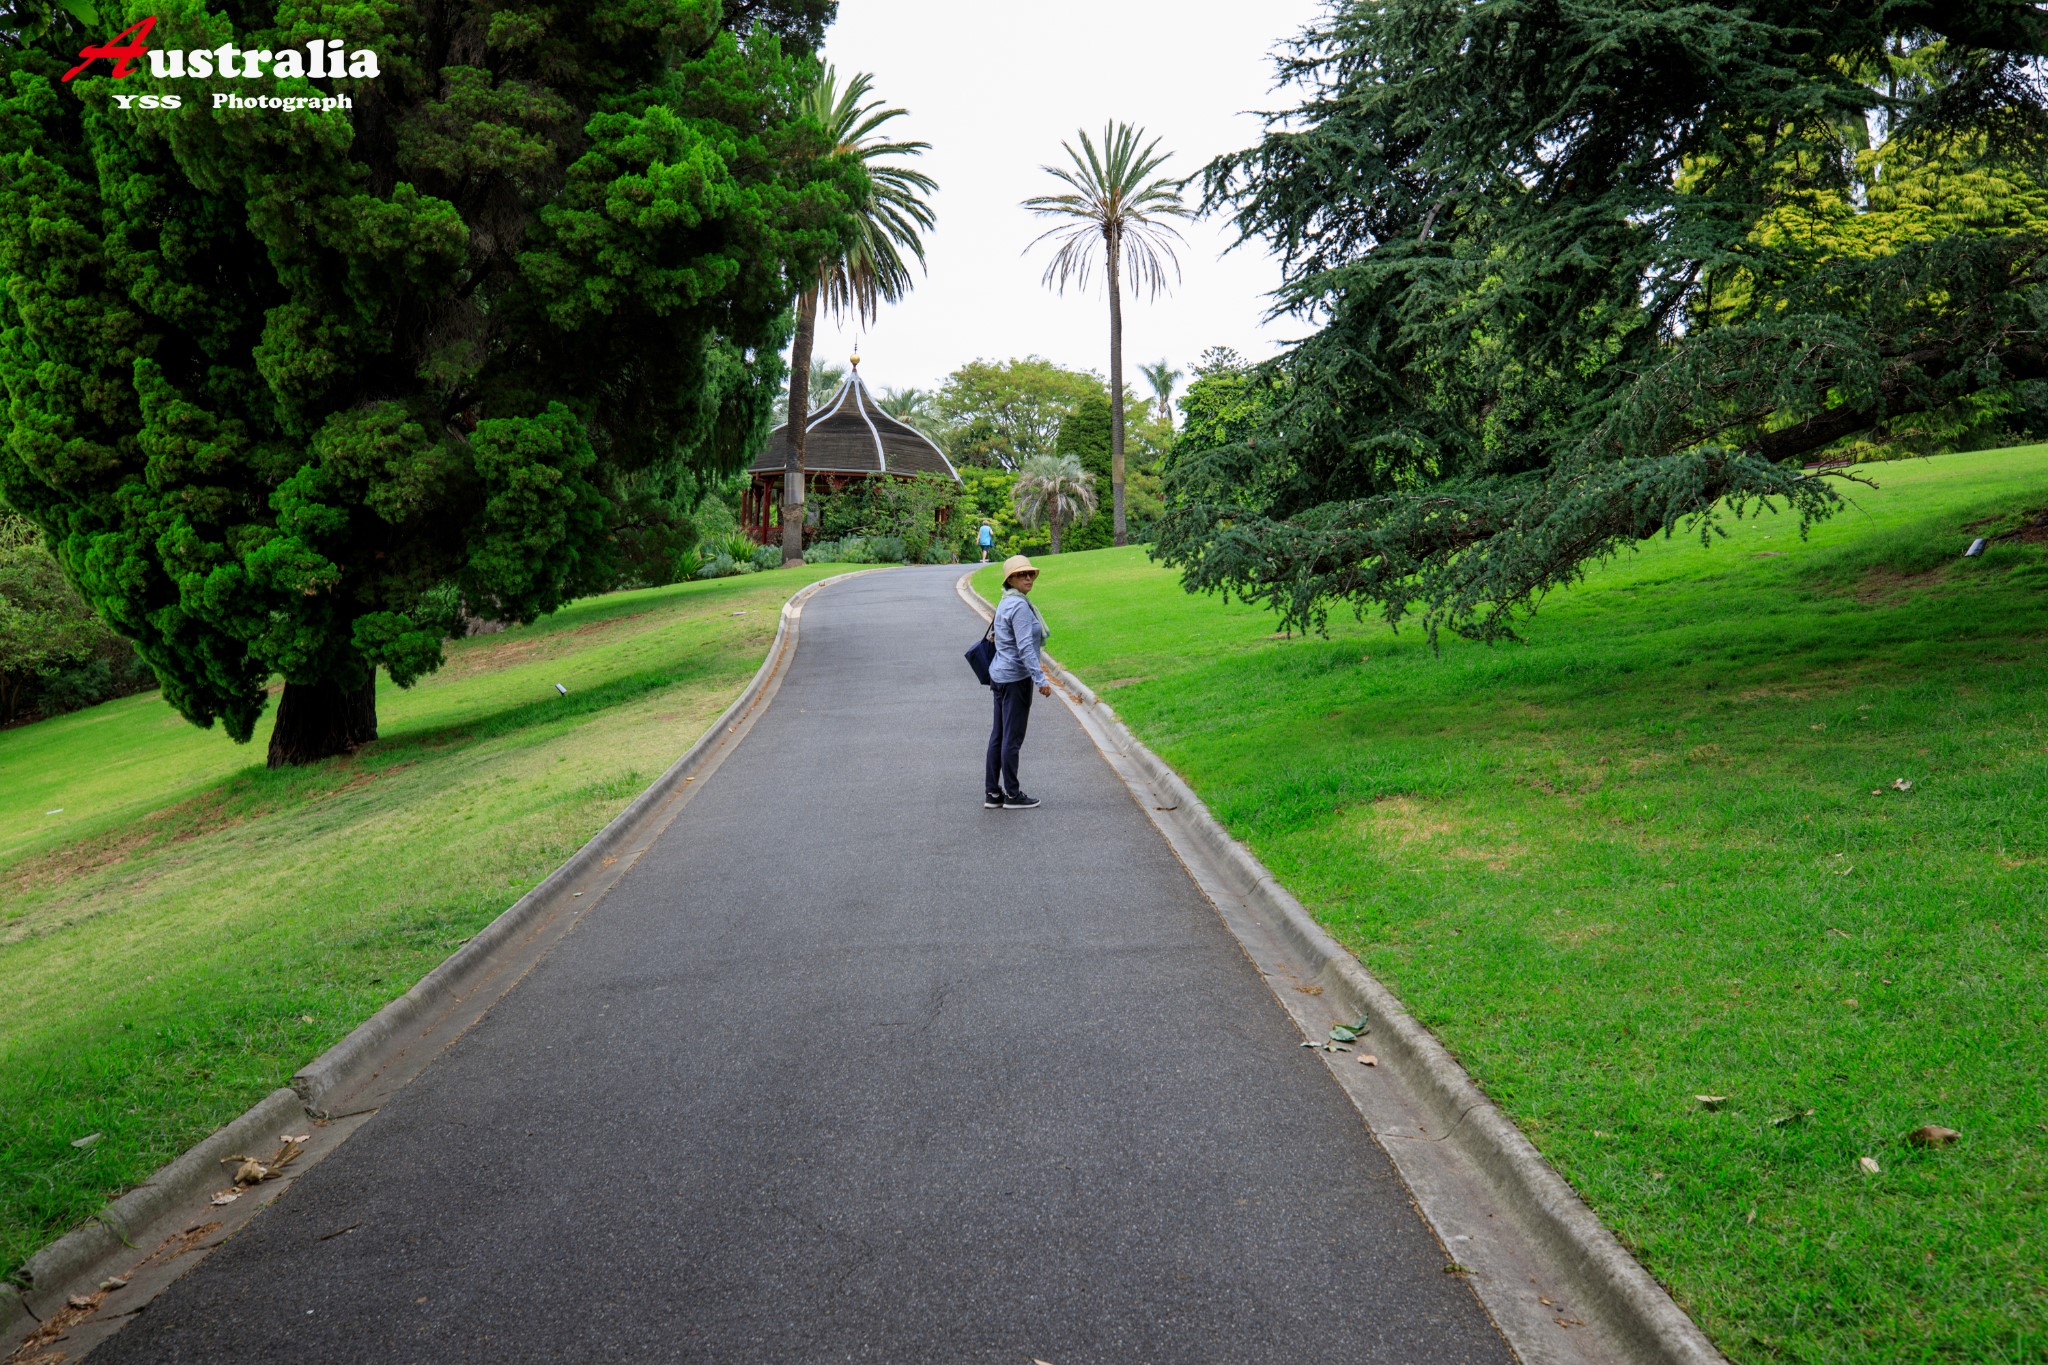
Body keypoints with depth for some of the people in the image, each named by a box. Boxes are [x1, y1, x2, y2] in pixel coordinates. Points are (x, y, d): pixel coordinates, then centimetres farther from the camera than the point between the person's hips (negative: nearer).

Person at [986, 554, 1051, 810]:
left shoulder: (1007, 602, 12)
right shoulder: (1019, 606, -18)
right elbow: (1024, 647, -23)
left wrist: (1035, 663, 36)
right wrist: (1040, 680, -23)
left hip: (1001, 674, 10)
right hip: (1016, 677, -10)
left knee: (999, 736, 12)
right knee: (1013, 738, -1)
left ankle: (992, 793, 17)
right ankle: (1012, 795, 7)